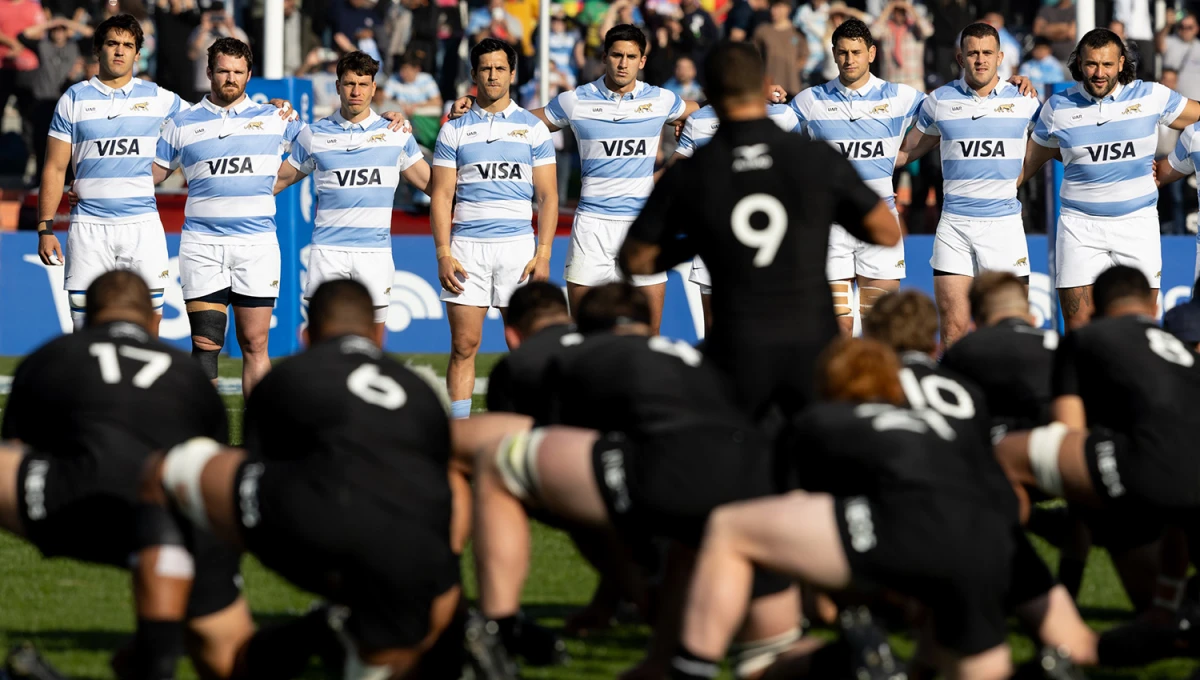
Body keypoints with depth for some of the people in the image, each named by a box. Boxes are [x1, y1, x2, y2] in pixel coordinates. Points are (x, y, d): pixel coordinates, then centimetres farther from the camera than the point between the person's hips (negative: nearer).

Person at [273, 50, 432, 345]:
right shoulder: (314, 135, 7)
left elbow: (431, 183, 14)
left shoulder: (396, 134, 8)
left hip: (375, 251, 1)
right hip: (328, 251, -1)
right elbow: (279, 180, 16)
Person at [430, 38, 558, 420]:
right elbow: (441, 196, 5)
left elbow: (547, 196, 5)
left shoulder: (533, 128, 7)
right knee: (464, 345, -3)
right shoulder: (454, 130, 7)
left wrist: (543, 253, -5)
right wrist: (443, 254, -5)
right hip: (466, 248, 0)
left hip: (517, 245, 0)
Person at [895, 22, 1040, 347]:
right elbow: (907, 150, 19)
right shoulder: (939, 101, 6)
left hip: (1004, 223, -1)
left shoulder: (1024, 100, 4)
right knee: (953, 327, -3)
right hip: (954, 224, 1)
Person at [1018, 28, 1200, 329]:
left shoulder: (1151, 96, 1)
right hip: (1080, 225, 0)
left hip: (1138, 224, 0)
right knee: (1078, 329, -6)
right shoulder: (1058, 107, 3)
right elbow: (1028, 163, 14)